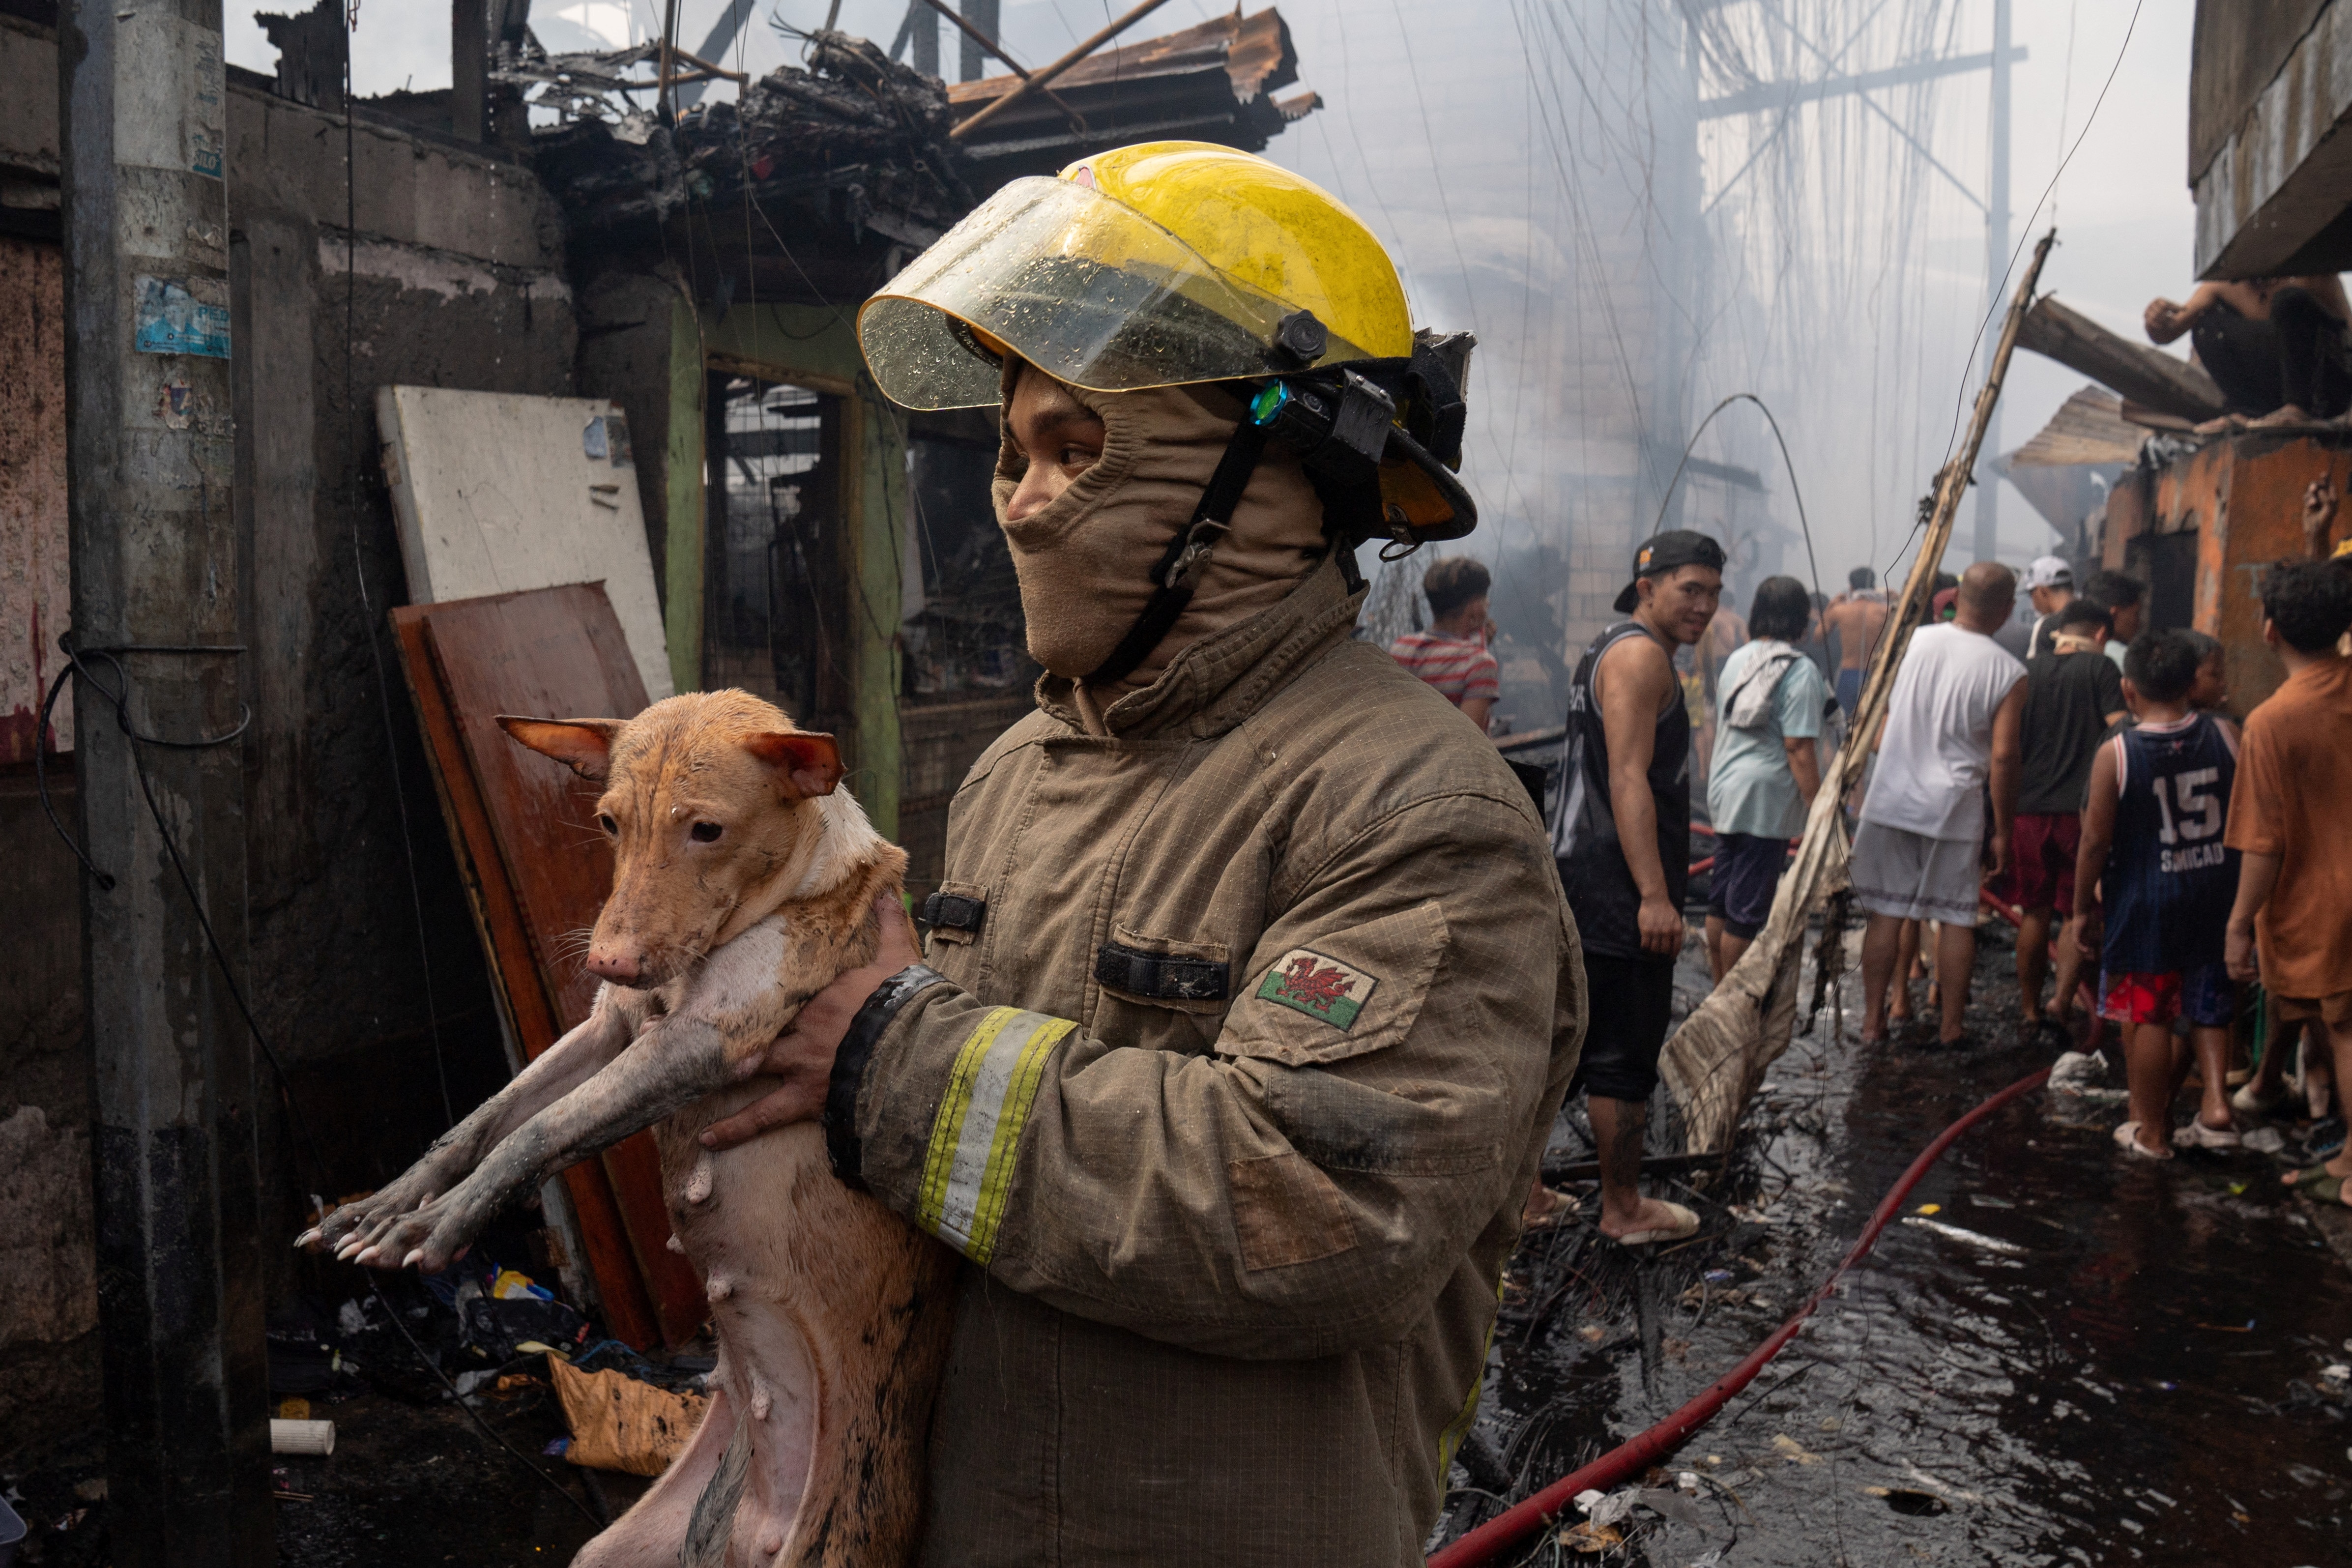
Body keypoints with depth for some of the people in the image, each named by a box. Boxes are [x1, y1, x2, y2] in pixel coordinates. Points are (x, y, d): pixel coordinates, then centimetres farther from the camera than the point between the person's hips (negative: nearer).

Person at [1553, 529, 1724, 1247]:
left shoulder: (1609, 650, 20)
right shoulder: (1641, 654, -12)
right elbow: (1627, 779, -21)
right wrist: (1654, 896, -25)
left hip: (1579, 879, 10)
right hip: (1620, 891, -10)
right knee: (1625, 1053, 0)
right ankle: (1625, 1210, 12)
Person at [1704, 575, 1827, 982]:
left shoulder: (1737, 660, 9)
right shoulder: (1800, 671, -14)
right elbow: (1798, 748, -19)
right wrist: (1819, 808, -15)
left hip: (1726, 792, 8)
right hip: (1767, 800, -8)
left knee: (1721, 900, 15)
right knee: (1747, 909, 0)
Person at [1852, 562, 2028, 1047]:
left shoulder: (1913, 640, -1)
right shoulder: (2009, 674, -7)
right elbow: (2003, 757, -7)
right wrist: (2003, 831, -1)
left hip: (1891, 800, 2)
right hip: (1956, 808, -2)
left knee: (1886, 914, 7)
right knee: (1957, 919, 9)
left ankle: (1873, 1021, 12)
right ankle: (1950, 1026, 15)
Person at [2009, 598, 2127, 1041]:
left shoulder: (2027, 671, 8)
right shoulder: (2100, 667, -2)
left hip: (2029, 807, 3)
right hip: (2082, 808, -3)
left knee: (2034, 914, 12)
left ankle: (2030, 1010, 18)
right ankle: (2063, 1000, -3)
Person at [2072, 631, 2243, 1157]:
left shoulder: (2115, 755, -15)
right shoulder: (2226, 737, -6)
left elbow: (2096, 841, -11)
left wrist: (2083, 909, 1)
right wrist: (2240, 897, 14)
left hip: (2143, 903, -4)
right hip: (2215, 897, 4)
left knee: (2145, 1017, 8)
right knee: (2206, 1006, 22)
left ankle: (2151, 1131, 18)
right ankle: (2216, 1104, 13)